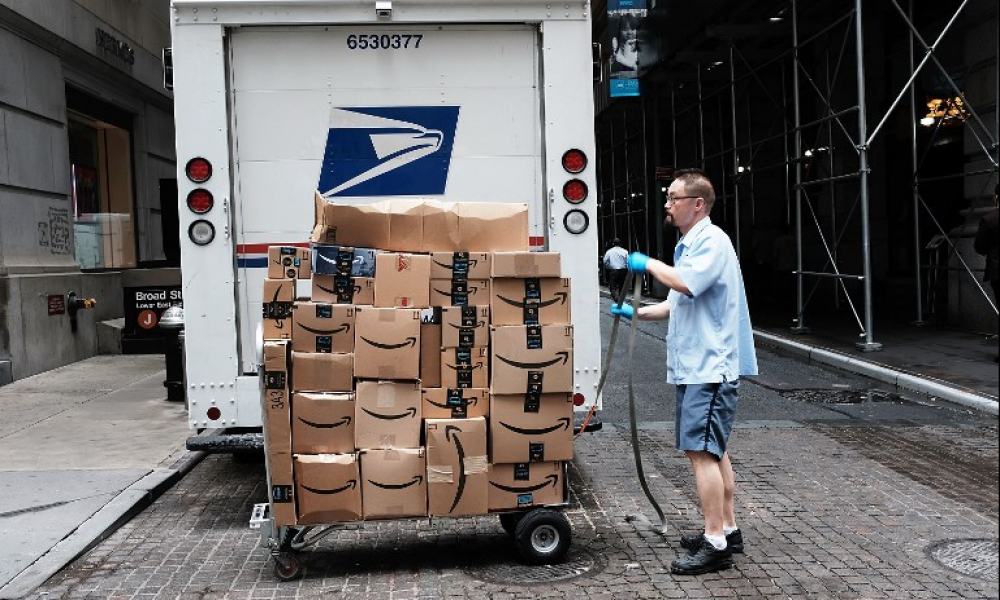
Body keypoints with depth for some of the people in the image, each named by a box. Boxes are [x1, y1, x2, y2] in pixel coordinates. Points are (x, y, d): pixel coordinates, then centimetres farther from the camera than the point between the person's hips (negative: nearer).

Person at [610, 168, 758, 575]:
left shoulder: (712, 241, -13)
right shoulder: (688, 246, 18)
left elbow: (685, 283, -30)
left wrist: (648, 263, -16)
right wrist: (636, 313, 15)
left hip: (710, 368, -10)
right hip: (694, 367, 10)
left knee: (701, 451, -10)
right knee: (712, 450, 15)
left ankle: (715, 543, -4)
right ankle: (728, 530, 25)